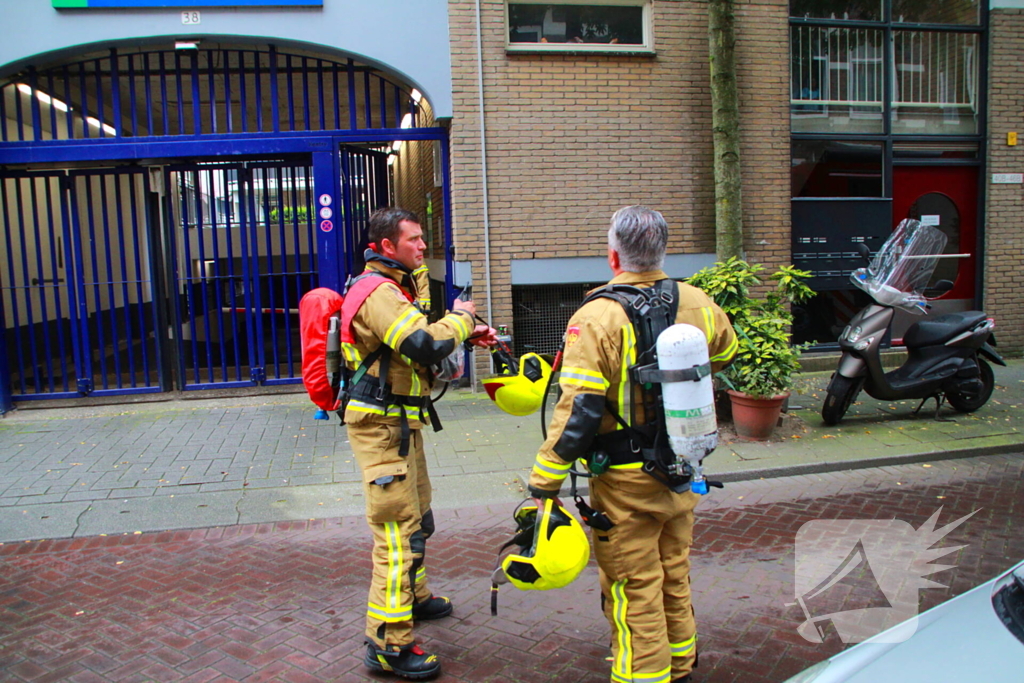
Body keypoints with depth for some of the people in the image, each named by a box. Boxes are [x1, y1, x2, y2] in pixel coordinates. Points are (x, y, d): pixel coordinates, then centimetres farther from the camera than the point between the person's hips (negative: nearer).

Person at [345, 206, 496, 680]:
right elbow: (425, 346, -28)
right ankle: (387, 643, -2)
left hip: (400, 422, 11)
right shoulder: (379, 292, -19)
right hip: (382, 424, -11)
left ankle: (414, 597, 43)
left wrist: (465, 334, 9)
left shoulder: (394, 287, 17)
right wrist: (459, 319, -11)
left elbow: (414, 340, 22)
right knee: (398, 528, -10)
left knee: (417, 517, 24)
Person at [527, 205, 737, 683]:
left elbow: (577, 414, -24)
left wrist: (544, 486, -18)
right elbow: (725, 356, 20)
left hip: (626, 482, -6)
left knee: (634, 590, 8)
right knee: (675, 577, 23)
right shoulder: (697, 305, -2)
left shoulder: (598, 318, -20)